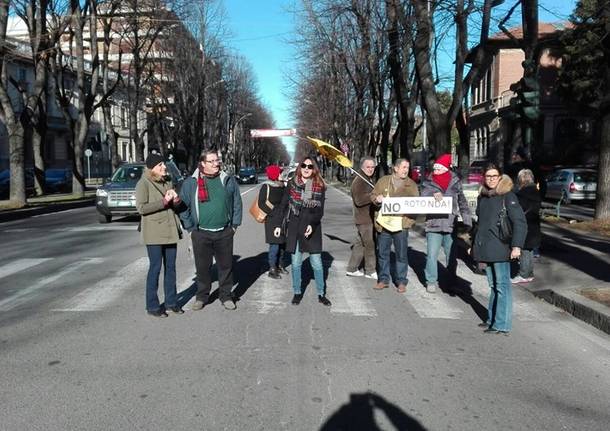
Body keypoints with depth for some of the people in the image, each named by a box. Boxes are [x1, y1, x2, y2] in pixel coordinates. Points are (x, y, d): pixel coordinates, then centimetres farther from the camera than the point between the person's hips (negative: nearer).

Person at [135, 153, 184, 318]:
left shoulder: (167, 181, 13)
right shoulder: (143, 184, -7)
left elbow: (175, 207, 20)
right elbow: (141, 207, -17)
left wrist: (176, 201, -3)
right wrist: (164, 201, -19)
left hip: (170, 230, 6)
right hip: (154, 233, -6)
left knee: (170, 267, 11)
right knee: (155, 268, -1)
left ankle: (171, 301, 22)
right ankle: (152, 306, 10)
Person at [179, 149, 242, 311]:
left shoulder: (228, 180, 3)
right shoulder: (191, 182, 0)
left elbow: (237, 203, 7)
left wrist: (234, 225, 3)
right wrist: (191, 228, -1)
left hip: (225, 233, 1)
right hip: (201, 234, -1)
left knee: (226, 265, 8)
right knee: (202, 267, 9)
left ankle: (225, 295, 23)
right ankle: (202, 296, 25)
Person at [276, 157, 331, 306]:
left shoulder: (319, 187, -1)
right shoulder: (291, 184, 1)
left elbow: (320, 211, -1)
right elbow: (283, 206, 6)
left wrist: (312, 224, -16)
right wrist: (279, 225, 3)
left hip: (312, 229, -1)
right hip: (293, 228, 1)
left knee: (317, 263, 3)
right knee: (296, 263, 9)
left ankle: (321, 294, 16)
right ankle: (297, 292, 23)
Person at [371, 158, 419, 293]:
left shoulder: (412, 185, 5)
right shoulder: (383, 181, 6)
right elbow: (372, 195, 11)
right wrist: (377, 199, -11)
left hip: (401, 224, -1)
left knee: (401, 254, 4)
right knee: (382, 253, 10)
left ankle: (401, 281, 16)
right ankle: (383, 279, 24)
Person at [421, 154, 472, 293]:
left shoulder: (455, 183, 6)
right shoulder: (428, 183, 4)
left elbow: (462, 203, 10)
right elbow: (424, 194, -14)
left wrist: (467, 221, 5)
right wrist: (433, 193, -34)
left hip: (451, 225, 1)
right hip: (433, 225, -1)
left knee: (452, 255, 11)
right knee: (432, 255, -3)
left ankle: (452, 281, 26)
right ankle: (431, 281, 10)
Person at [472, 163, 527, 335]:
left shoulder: (507, 196, -7)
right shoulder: (483, 197, 13)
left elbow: (520, 222, -12)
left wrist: (517, 246, -20)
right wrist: (476, 246, 23)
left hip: (500, 249, -7)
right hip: (485, 250, 7)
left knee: (502, 286, -3)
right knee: (493, 285, 15)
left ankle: (502, 324, 2)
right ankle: (492, 319, 24)